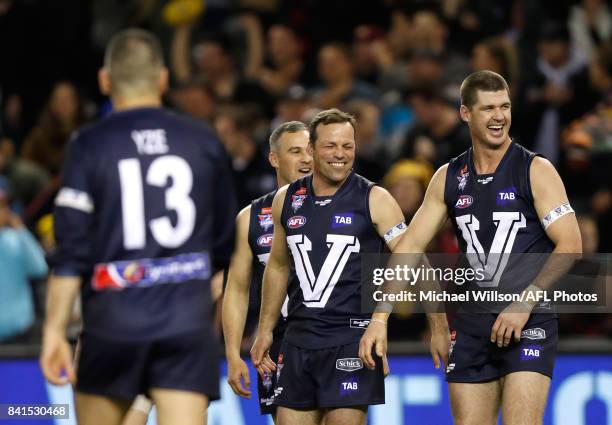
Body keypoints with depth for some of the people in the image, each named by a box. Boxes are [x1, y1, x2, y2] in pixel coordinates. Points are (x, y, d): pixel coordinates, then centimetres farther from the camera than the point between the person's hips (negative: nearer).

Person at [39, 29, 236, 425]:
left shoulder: (90, 145, -3)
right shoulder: (204, 142, 5)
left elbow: (72, 253, -7)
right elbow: (224, 244, 14)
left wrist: (54, 329, -4)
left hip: (114, 322, -1)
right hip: (188, 321, 1)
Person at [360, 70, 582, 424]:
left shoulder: (536, 170, -4)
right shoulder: (448, 178, 8)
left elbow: (570, 245, -9)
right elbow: (410, 247, 8)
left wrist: (525, 303, -18)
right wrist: (379, 318, -1)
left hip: (529, 324, -4)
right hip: (470, 325, 4)